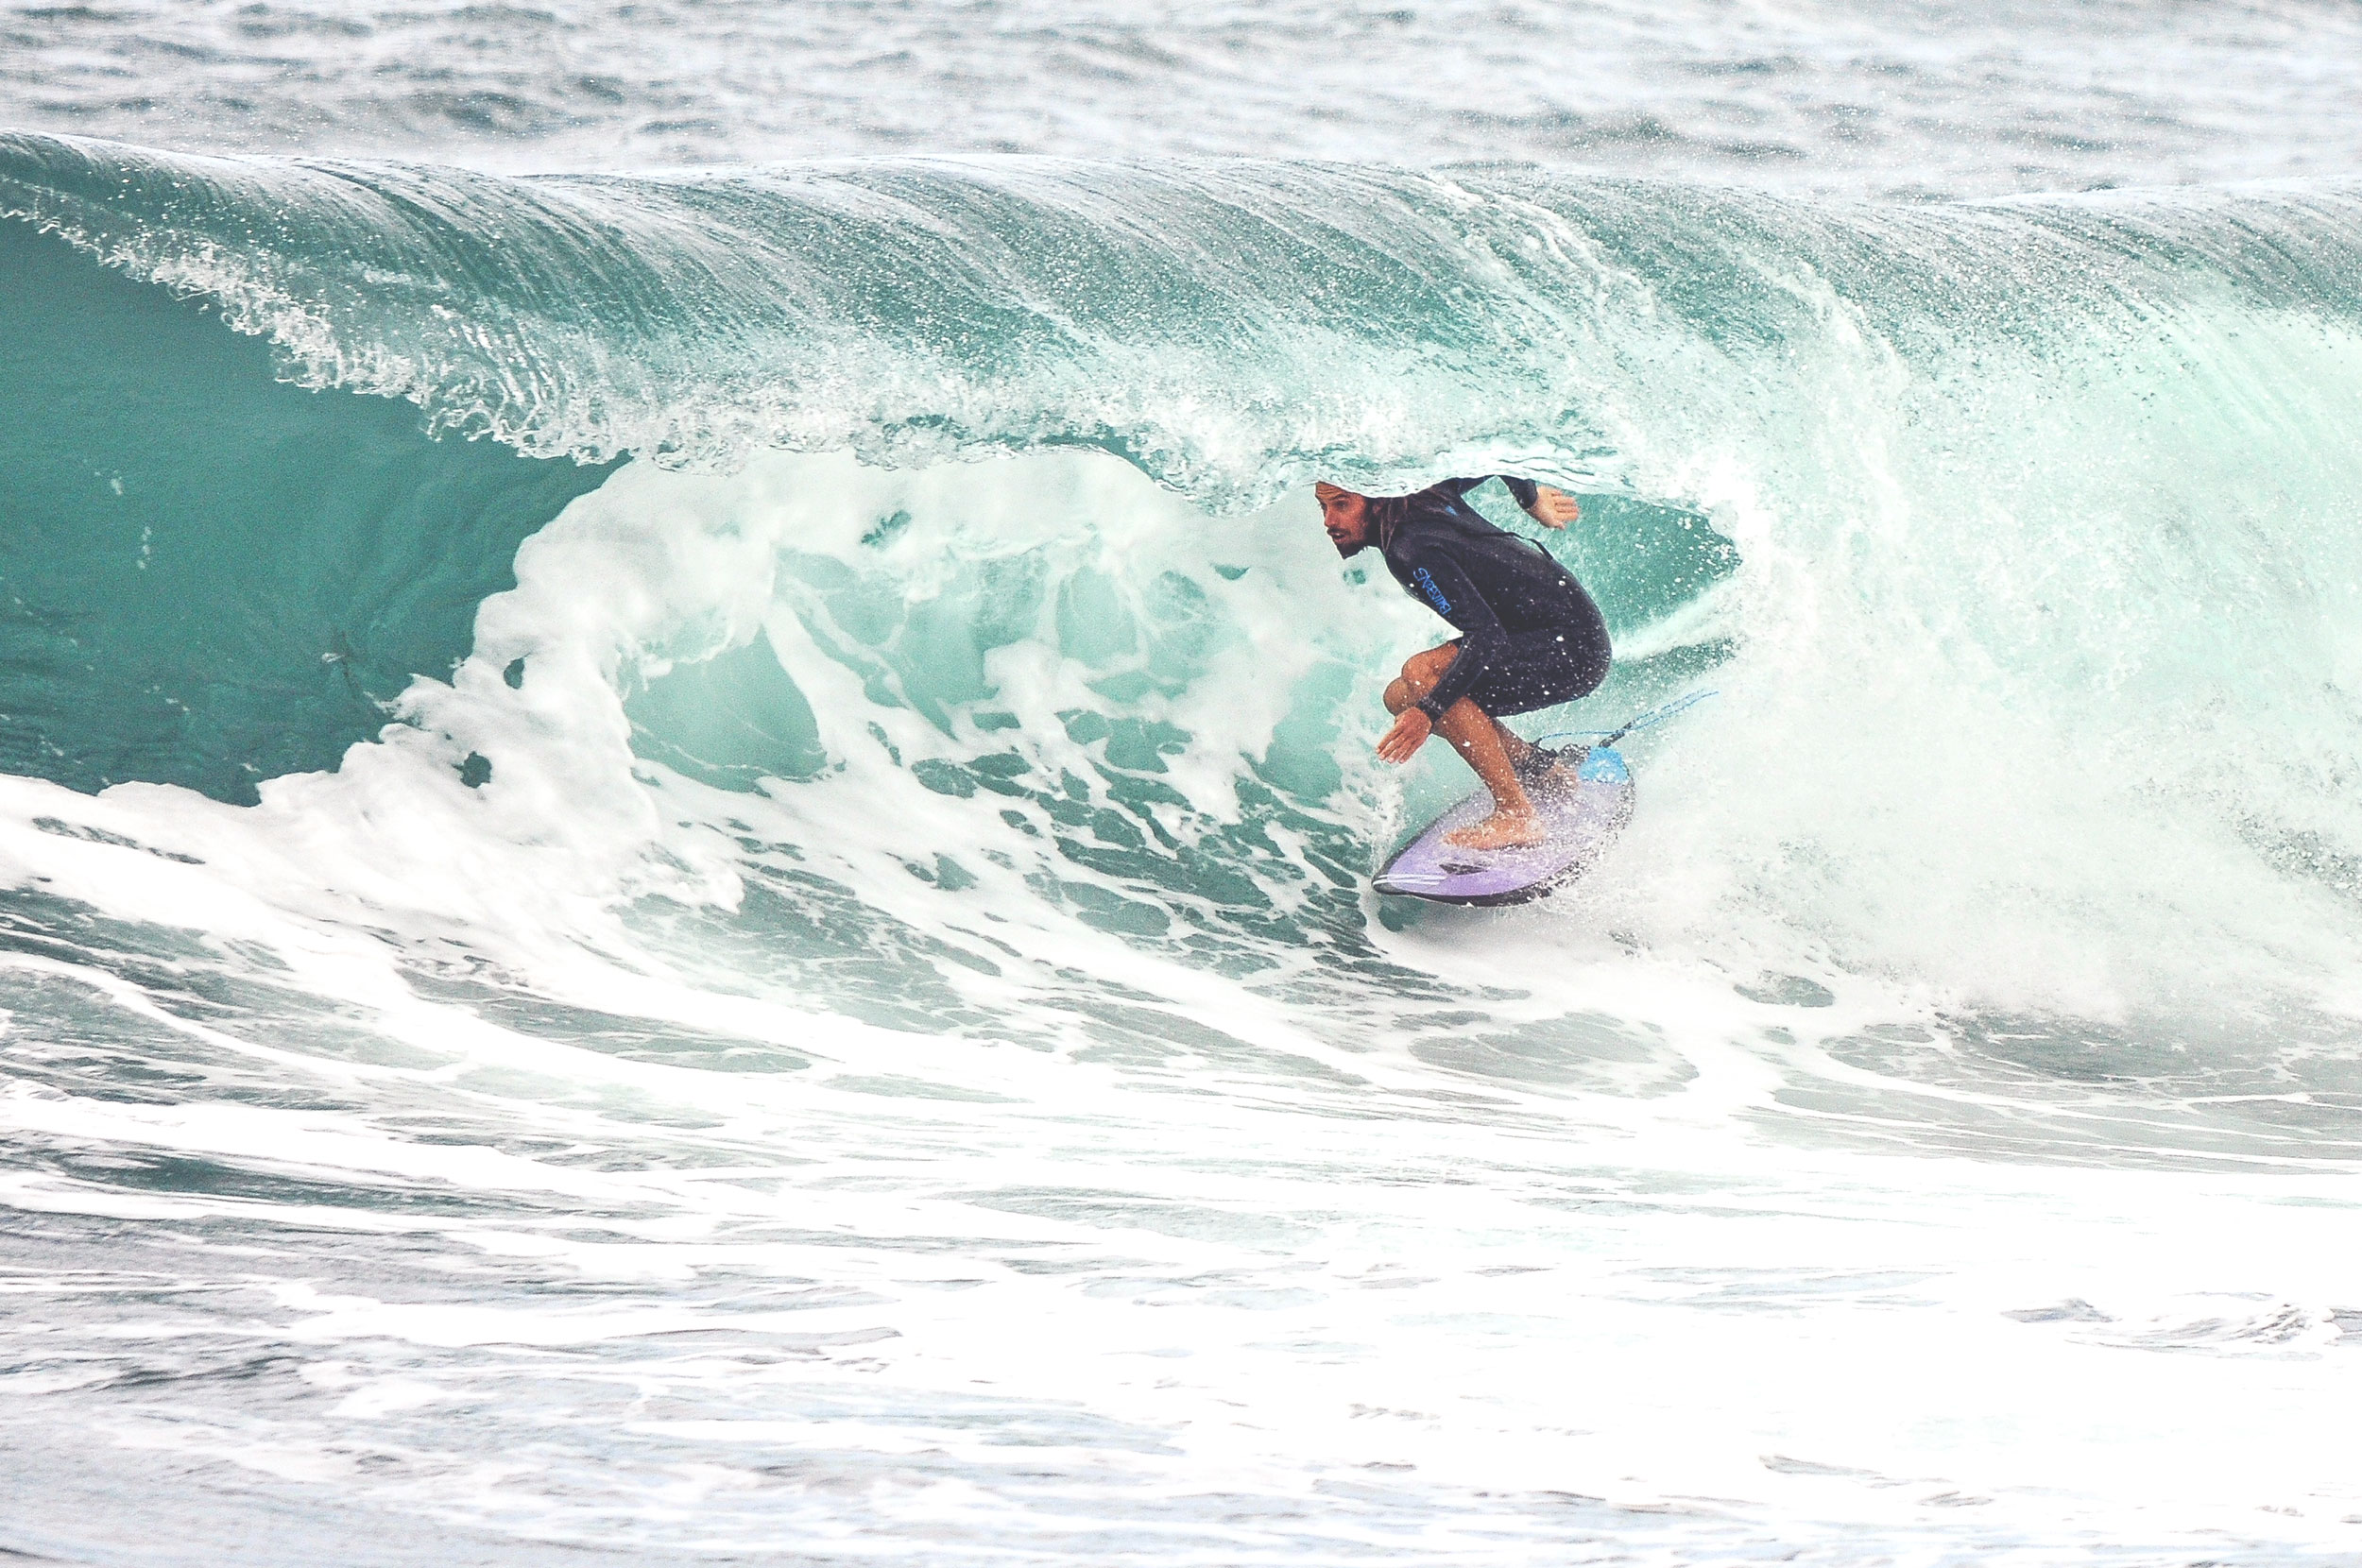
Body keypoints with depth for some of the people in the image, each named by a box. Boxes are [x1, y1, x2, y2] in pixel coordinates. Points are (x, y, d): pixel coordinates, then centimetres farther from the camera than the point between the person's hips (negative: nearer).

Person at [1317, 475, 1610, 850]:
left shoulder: (1410, 551, -23)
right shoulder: (1426, 492, 3)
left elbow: (1486, 636, -30)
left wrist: (1428, 712, -35)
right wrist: (1532, 500, 39)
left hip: (1575, 650, -10)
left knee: (1423, 673, -27)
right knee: (1402, 699, 8)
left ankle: (1517, 815, -23)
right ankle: (1548, 775, 15)